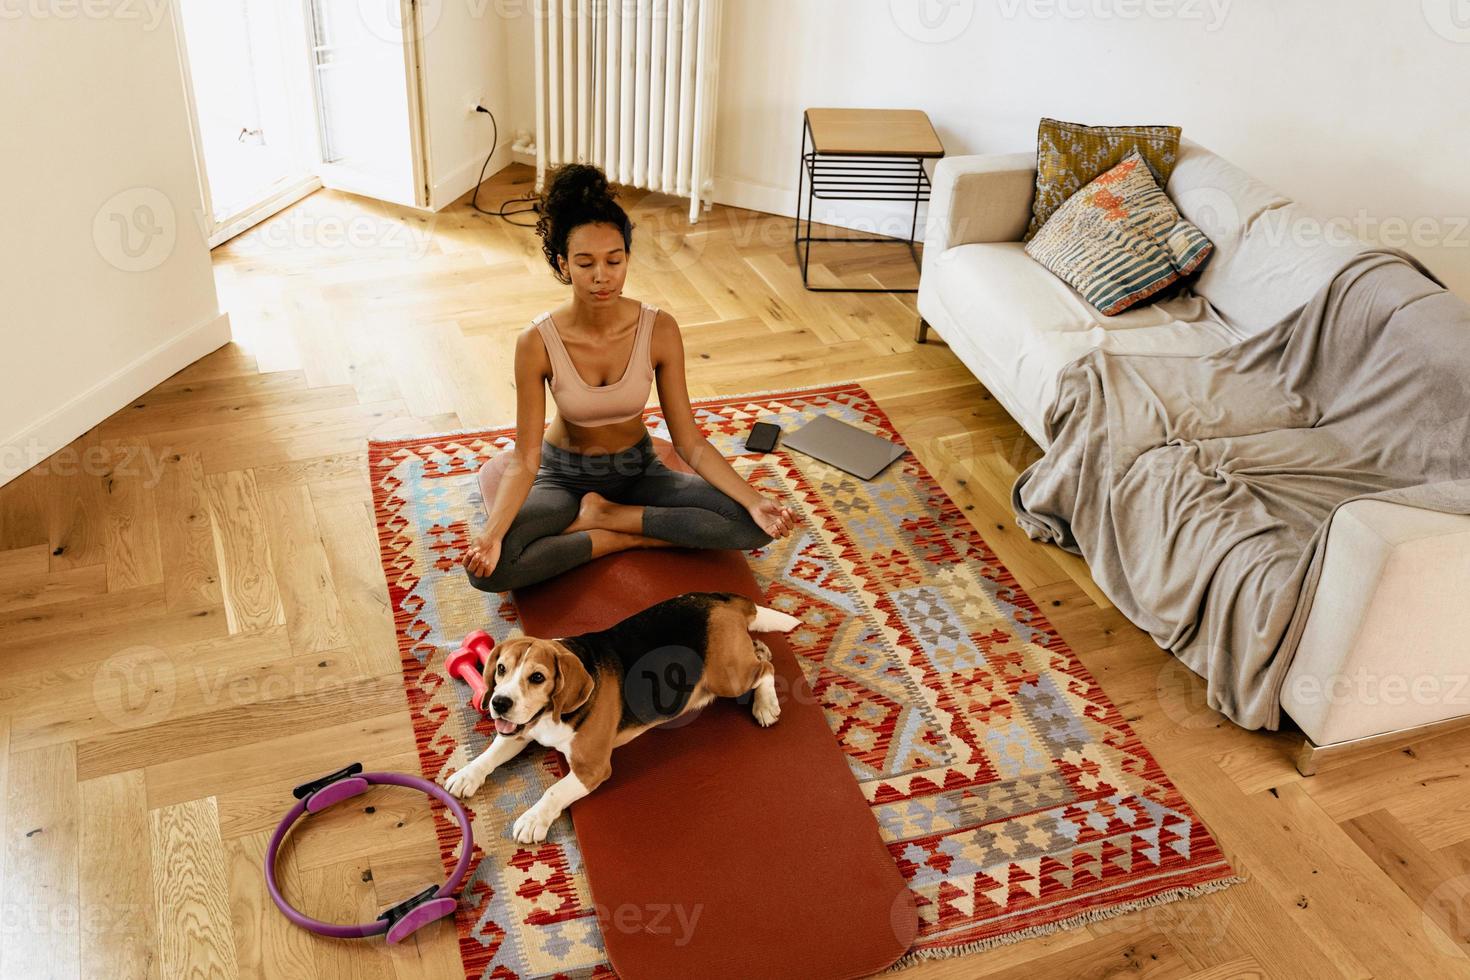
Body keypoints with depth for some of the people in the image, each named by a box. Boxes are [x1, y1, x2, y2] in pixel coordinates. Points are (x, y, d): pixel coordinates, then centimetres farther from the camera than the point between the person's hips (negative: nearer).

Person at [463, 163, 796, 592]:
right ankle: (632, 538, -13)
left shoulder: (659, 330, -18)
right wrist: (491, 533, -38)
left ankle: (604, 516, -10)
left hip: (637, 470, 2)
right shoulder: (537, 342, -23)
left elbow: (690, 442, -13)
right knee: (487, 567, -30)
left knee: (753, 526, -21)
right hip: (564, 475, -1)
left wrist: (755, 501, -27)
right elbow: (525, 460, -20)